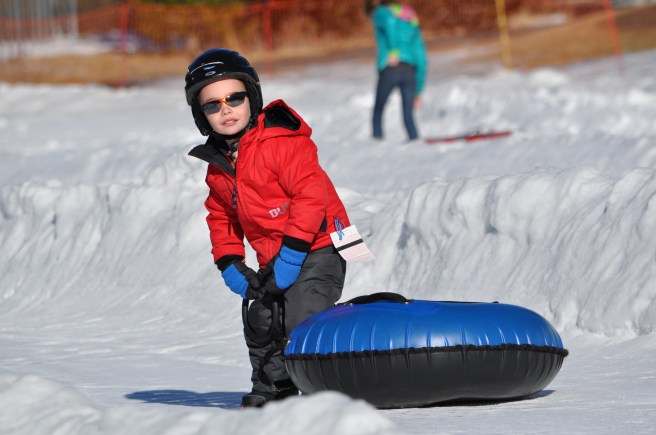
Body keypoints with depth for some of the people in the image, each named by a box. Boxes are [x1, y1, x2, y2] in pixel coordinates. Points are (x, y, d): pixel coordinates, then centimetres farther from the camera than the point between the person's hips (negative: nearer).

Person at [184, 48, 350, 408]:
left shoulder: (282, 141, -17)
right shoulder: (218, 166, 9)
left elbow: (311, 193, -24)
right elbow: (221, 216, 21)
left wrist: (291, 255, -25)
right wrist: (230, 265, 7)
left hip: (317, 247, -8)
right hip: (272, 260, 8)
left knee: (302, 317, -20)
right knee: (260, 321, 11)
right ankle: (272, 385, 31)